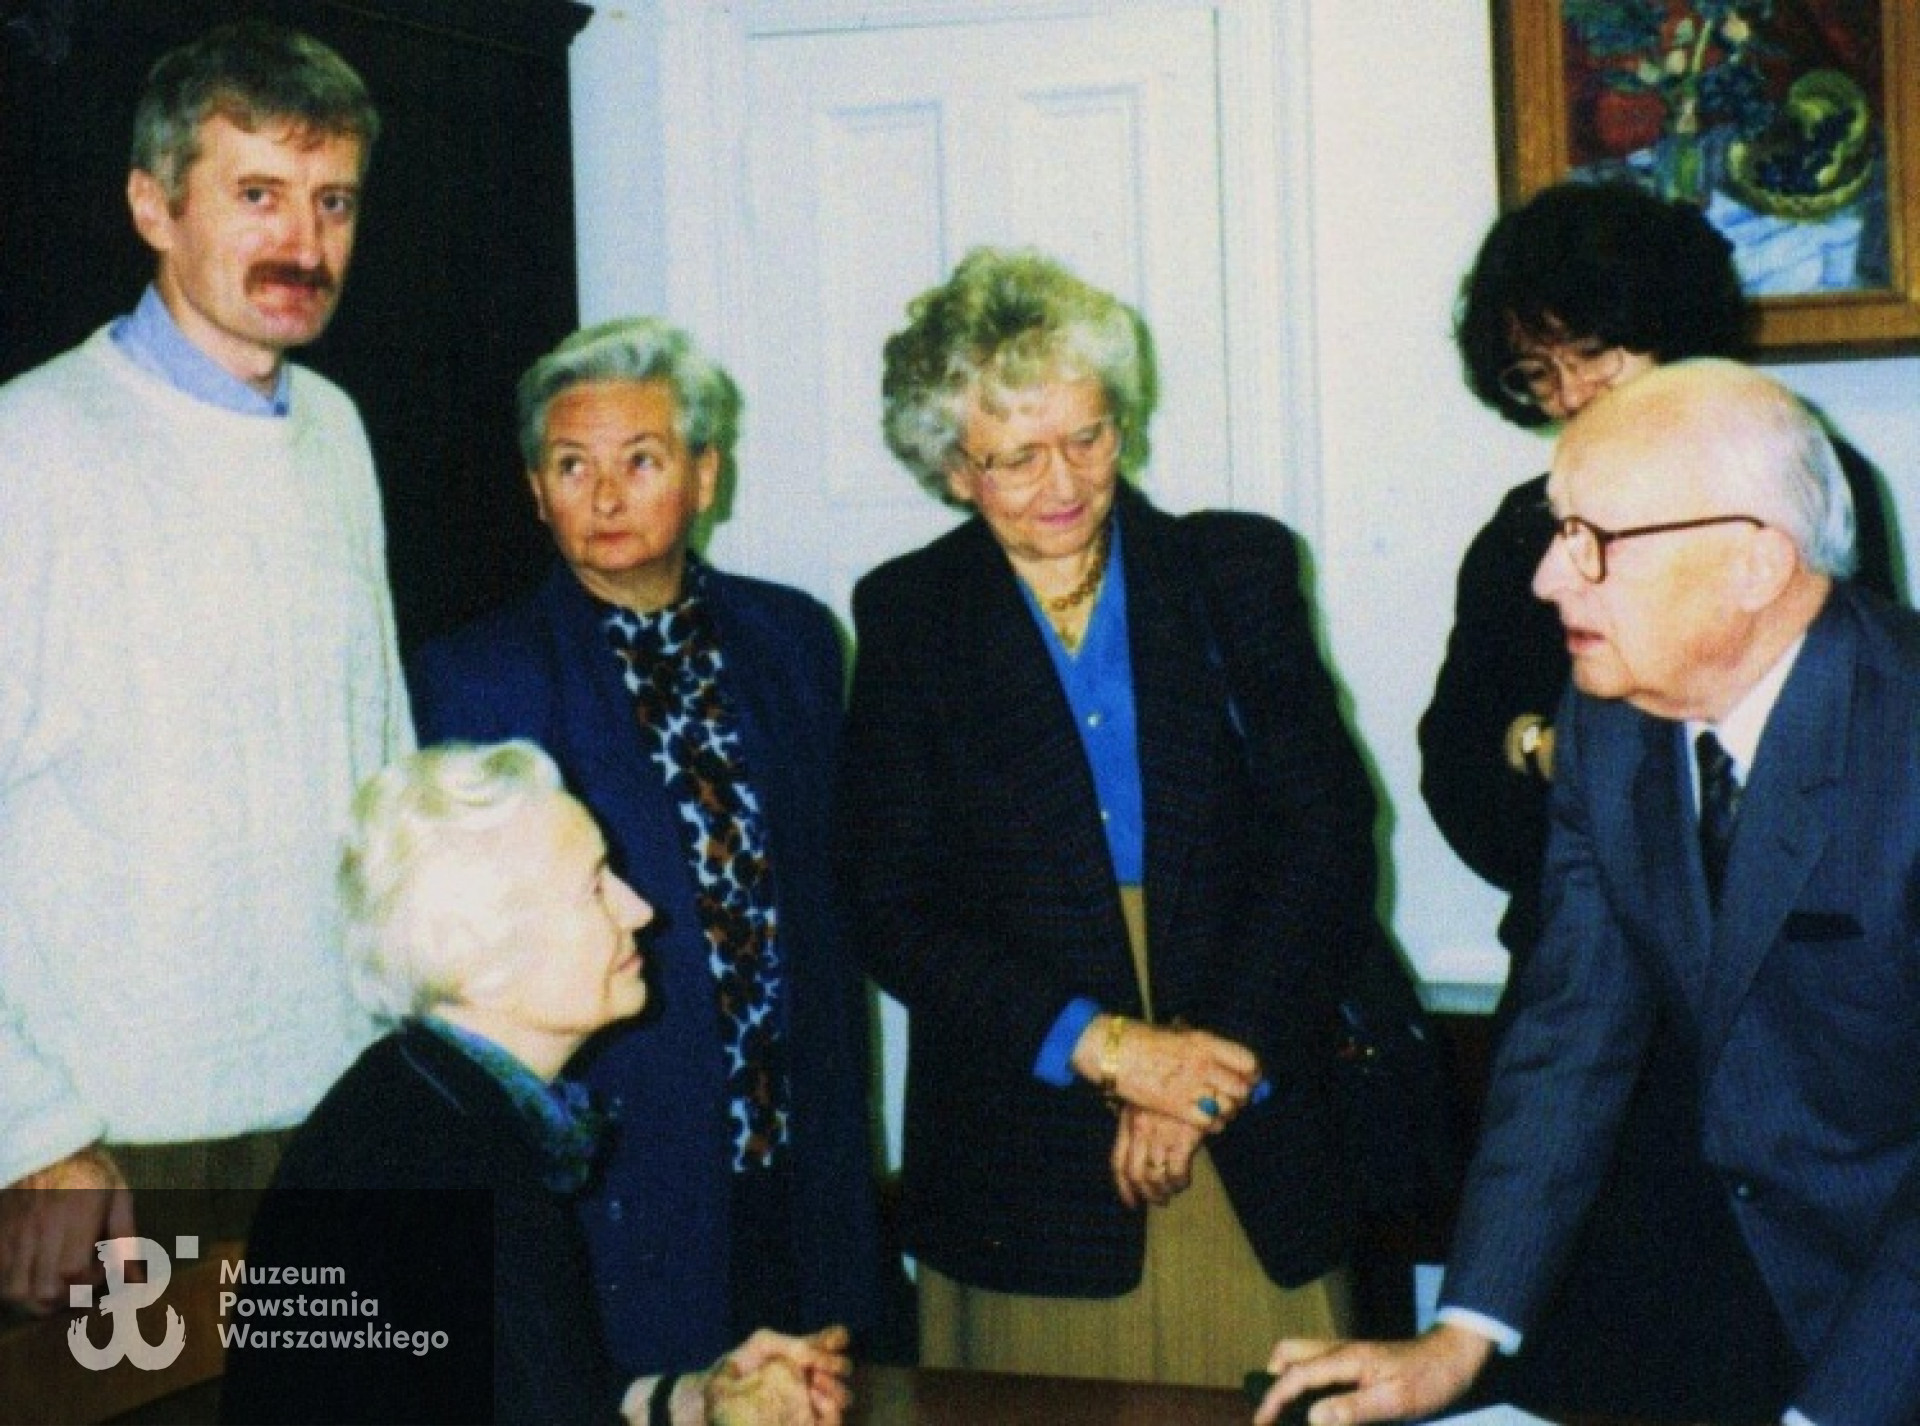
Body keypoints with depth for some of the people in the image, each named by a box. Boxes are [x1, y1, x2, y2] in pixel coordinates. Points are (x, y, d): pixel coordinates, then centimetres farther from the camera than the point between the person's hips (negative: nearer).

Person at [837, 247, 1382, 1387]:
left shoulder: (1239, 571, 5)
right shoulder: (907, 617, 3)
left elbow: (1330, 840, 0)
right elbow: (891, 907, -3)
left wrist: (1210, 1063, -11)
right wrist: (1103, 1045, -14)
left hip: (1254, 1151, 1)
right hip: (1029, 1165, 0)